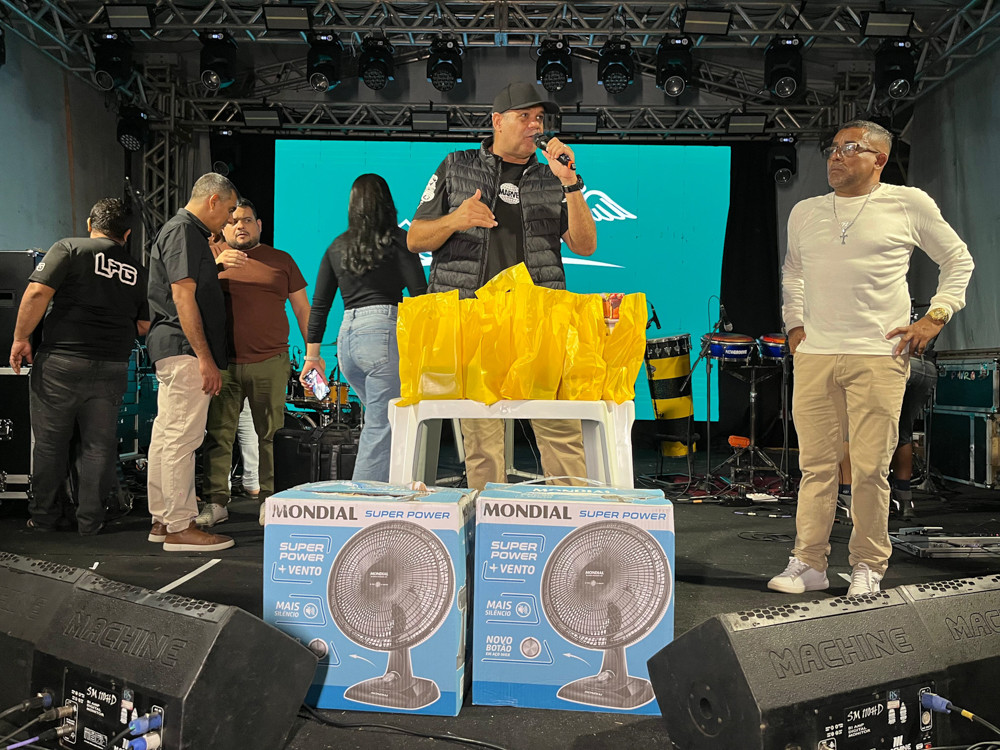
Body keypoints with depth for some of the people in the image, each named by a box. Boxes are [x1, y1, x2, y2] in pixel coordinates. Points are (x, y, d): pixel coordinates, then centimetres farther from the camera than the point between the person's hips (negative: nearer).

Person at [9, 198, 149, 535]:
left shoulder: (69, 249, 0)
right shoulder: (137, 271, 9)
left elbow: (37, 293, -11)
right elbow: (145, 327, 12)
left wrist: (21, 338, -2)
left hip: (61, 361, -2)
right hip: (112, 368, 2)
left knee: (49, 443, 10)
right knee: (98, 446, 10)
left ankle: (44, 517, 21)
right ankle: (89, 520, 15)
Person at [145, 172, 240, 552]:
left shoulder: (183, 230, 21)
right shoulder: (184, 231, -11)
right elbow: (183, 297, -19)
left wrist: (217, 265, 26)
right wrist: (205, 358, -20)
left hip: (170, 349, 11)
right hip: (184, 349, -11)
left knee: (165, 434, 13)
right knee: (181, 438, -8)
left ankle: (162, 520, 22)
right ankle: (180, 528, -2)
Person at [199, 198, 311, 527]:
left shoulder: (281, 260, 13)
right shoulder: (212, 255, 14)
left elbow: (302, 308, 13)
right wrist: (218, 265, -15)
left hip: (270, 363, 0)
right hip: (222, 363, 1)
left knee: (271, 434, 2)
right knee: (218, 434, 1)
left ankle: (270, 501, 12)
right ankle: (215, 503, 11)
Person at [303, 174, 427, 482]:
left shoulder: (337, 247, 15)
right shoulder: (396, 239, 0)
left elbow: (319, 305, 16)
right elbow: (420, 294, -7)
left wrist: (312, 355, 21)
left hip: (346, 336, 6)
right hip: (383, 332, -6)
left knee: (377, 419, 20)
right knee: (381, 427, -3)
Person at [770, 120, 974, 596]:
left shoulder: (909, 204, 7)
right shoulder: (804, 212, 16)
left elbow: (958, 259, 15)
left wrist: (936, 316, 3)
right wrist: (794, 324, 18)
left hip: (880, 356, -3)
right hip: (814, 356, 3)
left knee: (871, 468, -2)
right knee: (816, 464, 3)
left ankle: (868, 566, 14)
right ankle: (808, 565, 11)